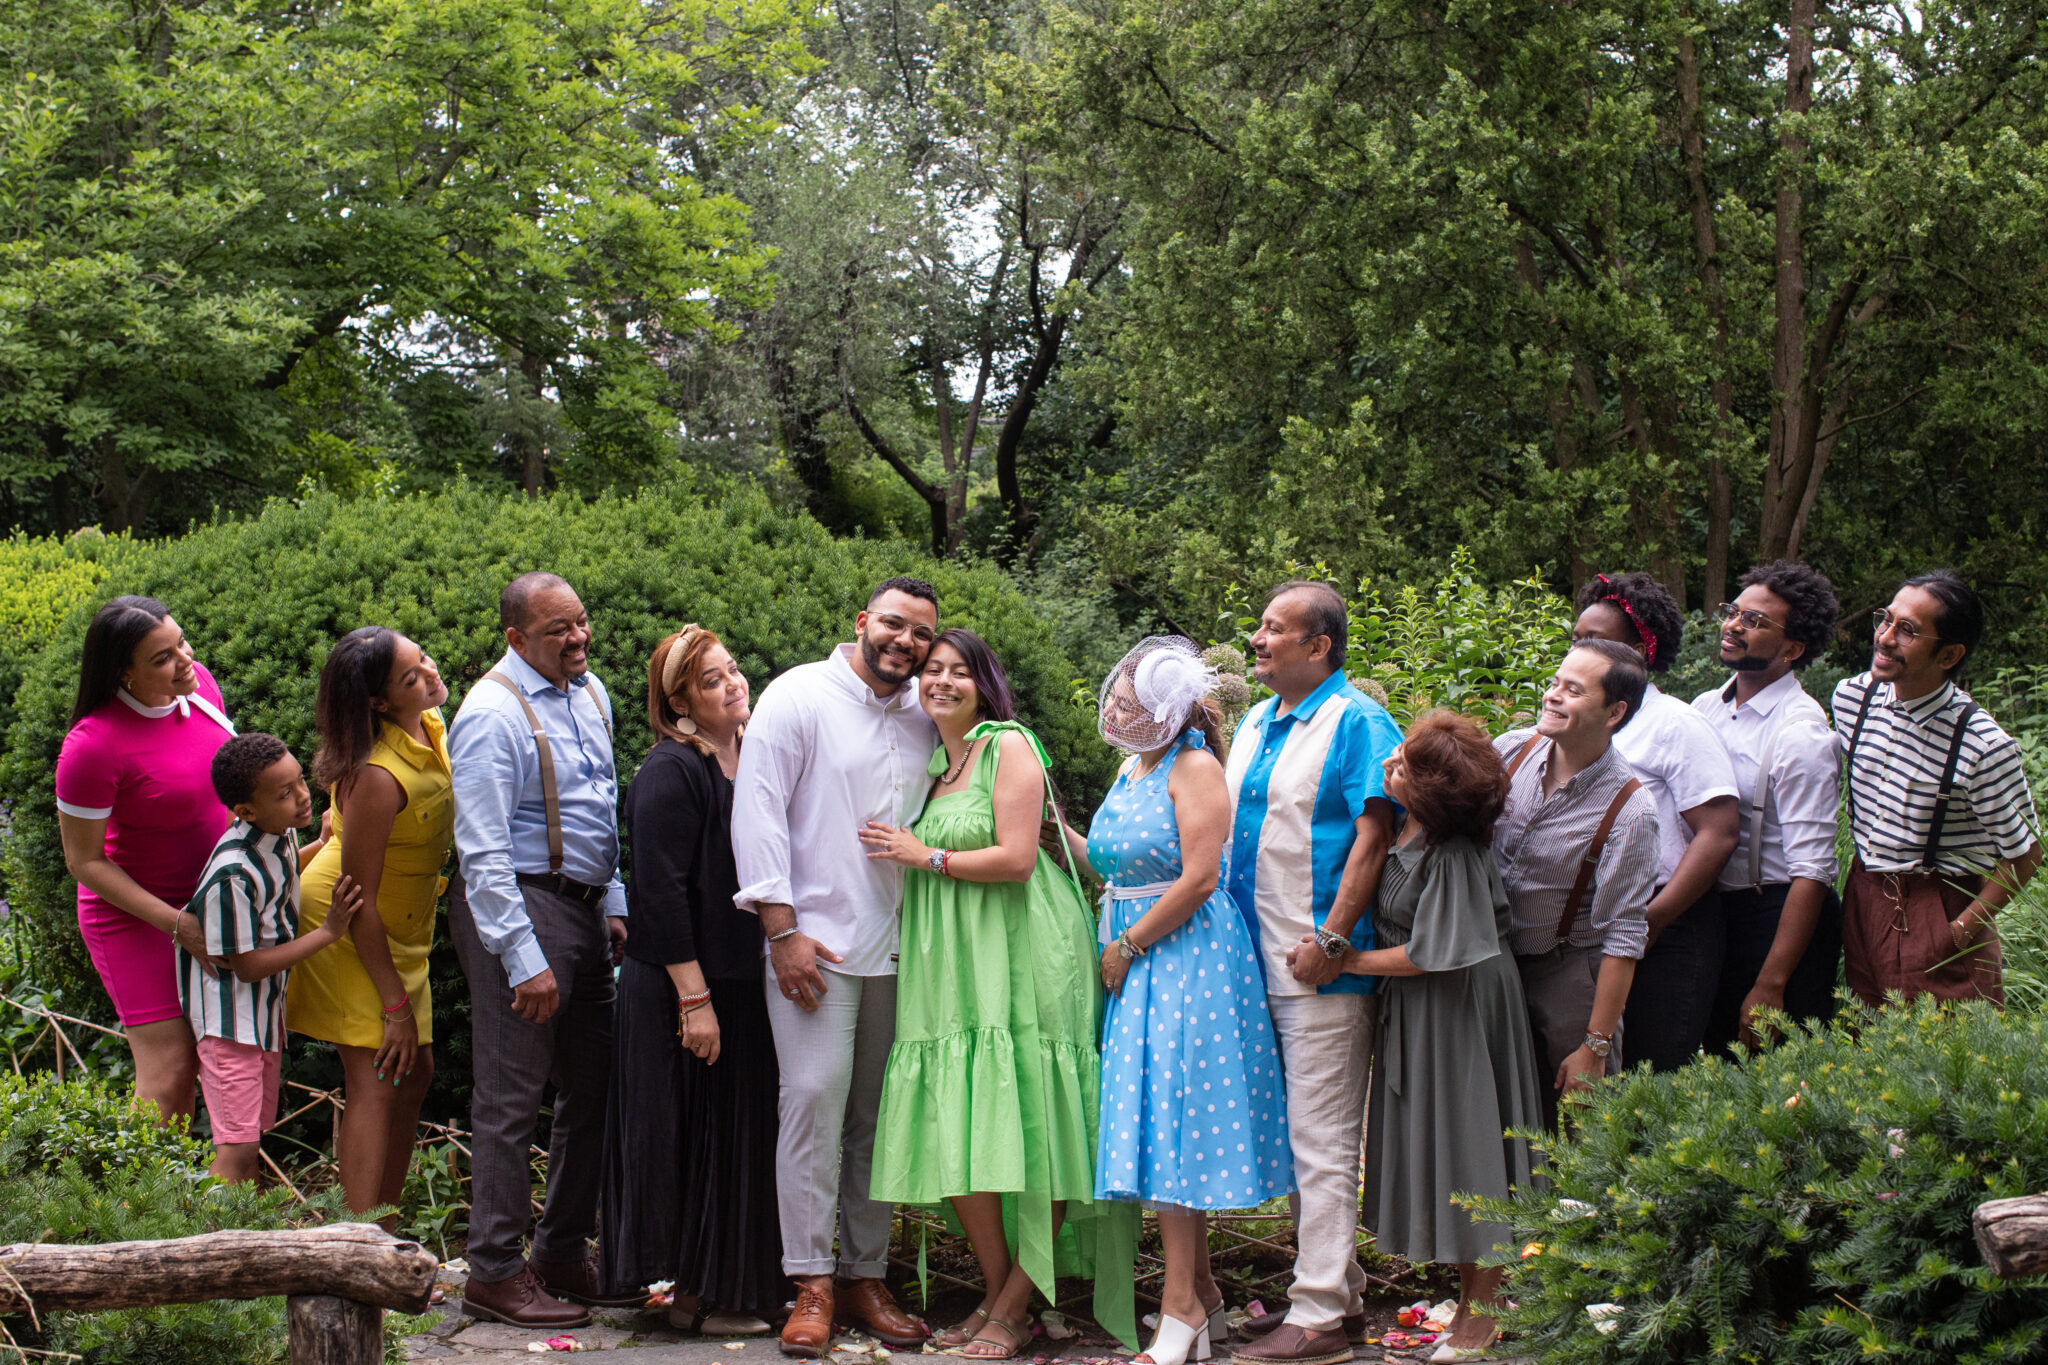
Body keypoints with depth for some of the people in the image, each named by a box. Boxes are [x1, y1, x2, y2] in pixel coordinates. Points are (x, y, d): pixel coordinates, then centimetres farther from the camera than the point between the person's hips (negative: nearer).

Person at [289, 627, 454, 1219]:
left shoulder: (429, 724, -5)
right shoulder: (377, 775, -31)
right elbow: (358, 899, -25)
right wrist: (395, 1004, -21)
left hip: (398, 929, 9)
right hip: (348, 931, -9)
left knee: (414, 1073, 10)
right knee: (376, 1082, -12)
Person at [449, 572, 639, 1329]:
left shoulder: (589, 694, 11)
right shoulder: (493, 714, -15)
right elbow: (484, 850, -18)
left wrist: (615, 903, 14)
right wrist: (525, 960, -21)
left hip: (585, 906, 9)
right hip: (517, 906, -9)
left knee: (595, 1087, 14)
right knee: (511, 1097, -4)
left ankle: (563, 1254, 26)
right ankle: (494, 1273, 4)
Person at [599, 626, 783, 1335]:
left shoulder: (748, 759, 11)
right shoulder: (670, 772, -14)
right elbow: (660, 891, -19)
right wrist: (694, 999, -21)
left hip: (741, 978, 8)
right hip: (680, 986, -8)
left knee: (738, 1136, 11)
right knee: (697, 1136, -1)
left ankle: (718, 1289, 20)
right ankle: (698, 1295, 8)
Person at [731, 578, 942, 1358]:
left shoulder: (925, 717, 11)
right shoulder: (799, 696, -3)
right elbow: (758, 811, -7)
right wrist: (782, 928, -12)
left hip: (897, 945, 5)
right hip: (814, 940, -5)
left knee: (881, 1113, 6)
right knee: (815, 1096, -10)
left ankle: (865, 1276, 14)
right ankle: (812, 1285, -5)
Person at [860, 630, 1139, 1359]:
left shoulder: (1008, 746, -4)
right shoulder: (932, 764, 18)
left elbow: (1016, 858, -13)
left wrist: (924, 857, -7)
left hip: (1017, 961, -7)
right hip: (951, 969, 7)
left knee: (1023, 1133, -7)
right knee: (955, 1138, 2)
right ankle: (995, 1294, 13)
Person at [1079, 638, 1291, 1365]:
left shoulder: (1194, 768, -13)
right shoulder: (1133, 767, 14)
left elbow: (1197, 880, -18)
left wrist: (1127, 947, -12)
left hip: (1185, 957, -8)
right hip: (1138, 963, 9)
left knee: (1173, 1117, -8)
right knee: (1158, 1122, 9)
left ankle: (1182, 1306, -3)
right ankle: (1202, 1295, 17)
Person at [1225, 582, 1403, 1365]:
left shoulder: (1355, 723, -10)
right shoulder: (1254, 725, 16)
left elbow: (1373, 835, -17)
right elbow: (1228, 828, 23)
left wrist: (1332, 940, -21)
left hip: (1319, 971, -9)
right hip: (1257, 967, 9)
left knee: (1322, 1143, -5)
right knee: (1296, 1137, 13)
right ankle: (1337, 1291, 23)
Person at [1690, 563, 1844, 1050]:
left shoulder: (1801, 733, -16)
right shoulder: (1705, 707, 6)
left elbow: (1811, 872, -19)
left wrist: (1770, 986, -22)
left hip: (1783, 918, -7)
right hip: (1711, 911, 7)